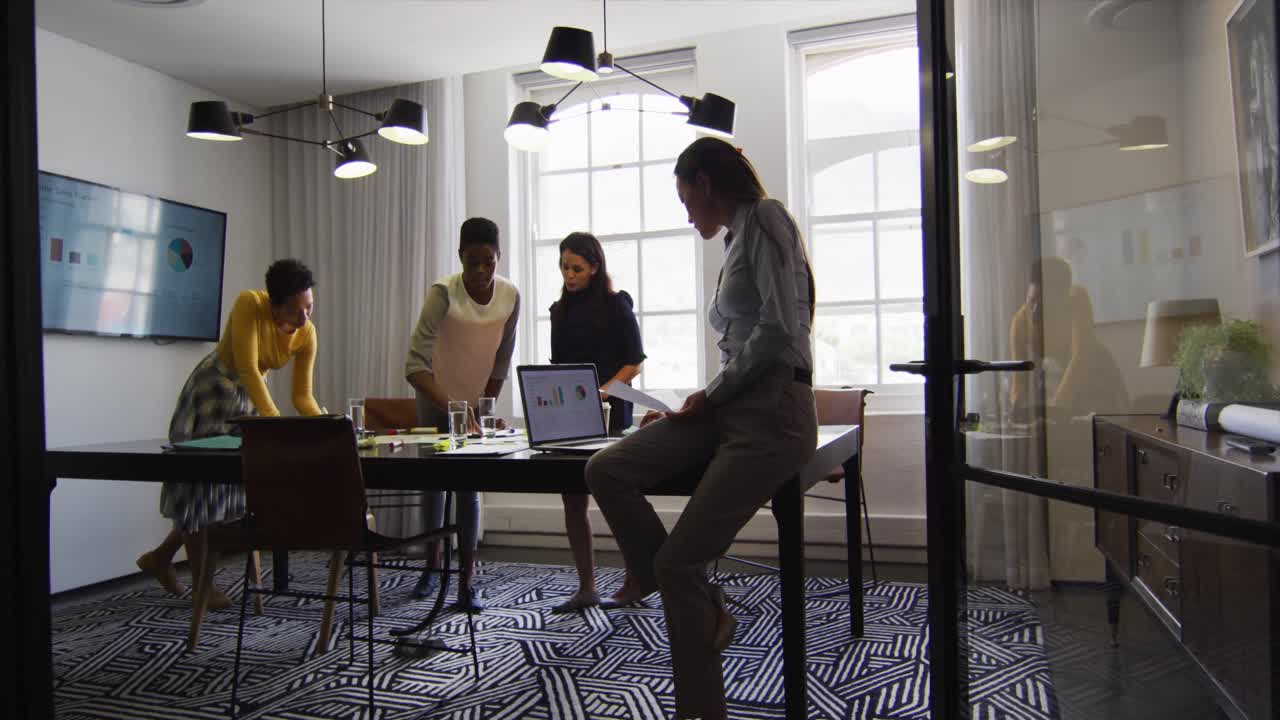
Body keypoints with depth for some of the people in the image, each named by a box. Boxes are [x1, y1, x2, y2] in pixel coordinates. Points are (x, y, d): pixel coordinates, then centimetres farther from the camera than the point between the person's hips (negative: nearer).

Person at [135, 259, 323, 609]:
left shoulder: (307, 334, -14)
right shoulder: (249, 304, -29)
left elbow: (302, 395, -9)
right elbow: (248, 369, -34)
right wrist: (276, 422, -39)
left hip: (250, 394, 6)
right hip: (214, 388, -6)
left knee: (235, 481, 8)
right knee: (203, 475, 0)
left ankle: (160, 557, 27)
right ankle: (202, 584, 12)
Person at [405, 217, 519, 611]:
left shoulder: (510, 296, -13)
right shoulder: (444, 294, -25)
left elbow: (501, 360, -1)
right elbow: (415, 365, -31)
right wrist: (452, 408, -42)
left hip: (477, 401, 2)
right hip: (437, 400, -2)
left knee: (470, 487, -1)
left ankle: (466, 584, 3)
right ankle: (433, 564, 30)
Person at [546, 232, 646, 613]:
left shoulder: (615, 305, -4)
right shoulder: (561, 310, 14)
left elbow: (633, 363, -7)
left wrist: (602, 391, -20)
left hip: (609, 415, -6)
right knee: (573, 499, 5)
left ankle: (634, 581, 15)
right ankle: (586, 587, 14)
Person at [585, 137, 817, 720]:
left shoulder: (764, 217, -4)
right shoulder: (736, 241, 23)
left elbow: (780, 328, -16)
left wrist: (711, 393, -7)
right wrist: (692, 408, 12)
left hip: (773, 413, -8)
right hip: (731, 409, 9)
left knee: (677, 561, -11)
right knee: (605, 470, -9)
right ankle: (705, 609, -2)